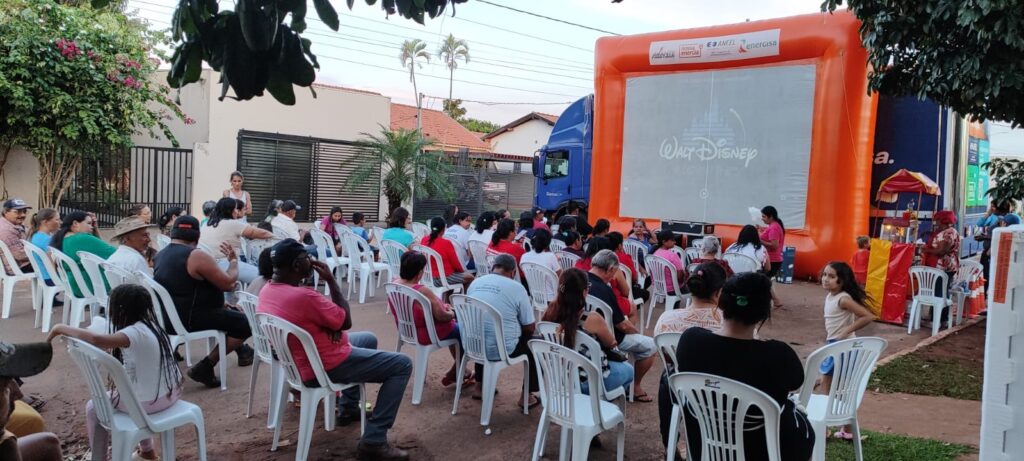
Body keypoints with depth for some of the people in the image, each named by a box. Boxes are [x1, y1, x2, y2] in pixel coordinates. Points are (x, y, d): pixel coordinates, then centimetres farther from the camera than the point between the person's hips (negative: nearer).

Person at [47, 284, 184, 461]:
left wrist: (62, 329, -26)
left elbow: (97, 340, -36)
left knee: (94, 408, 11)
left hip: (150, 401, -8)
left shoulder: (135, 333, -21)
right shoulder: (151, 326, 4)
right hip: (171, 392, 8)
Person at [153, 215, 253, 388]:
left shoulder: (161, 255, 7)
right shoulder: (197, 256, -20)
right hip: (190, 320, -10)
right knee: (246, 323, -4)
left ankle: (241, 349, 40)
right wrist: (234, 260, 1)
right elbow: (228, 283, -17)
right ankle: (205, 367, -6)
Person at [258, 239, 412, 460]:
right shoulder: (303, 295, -31)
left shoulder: (267, 290, -2)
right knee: (402, 365, -5)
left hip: (299, 361, 10)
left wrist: (332, 325, -10)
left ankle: (348, 408, 38)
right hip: (324, 368, -10)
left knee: (368, 339, 31)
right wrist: (331, 280, -12)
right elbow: (346, 322, -16)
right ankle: (373, 442, -8)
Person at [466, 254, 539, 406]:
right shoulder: (517, 288, -10)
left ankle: (480, 385, 41)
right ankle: (527, 395, 24)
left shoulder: (475, 283, 4)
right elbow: (529, 327, -4)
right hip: (501, 349, -5)